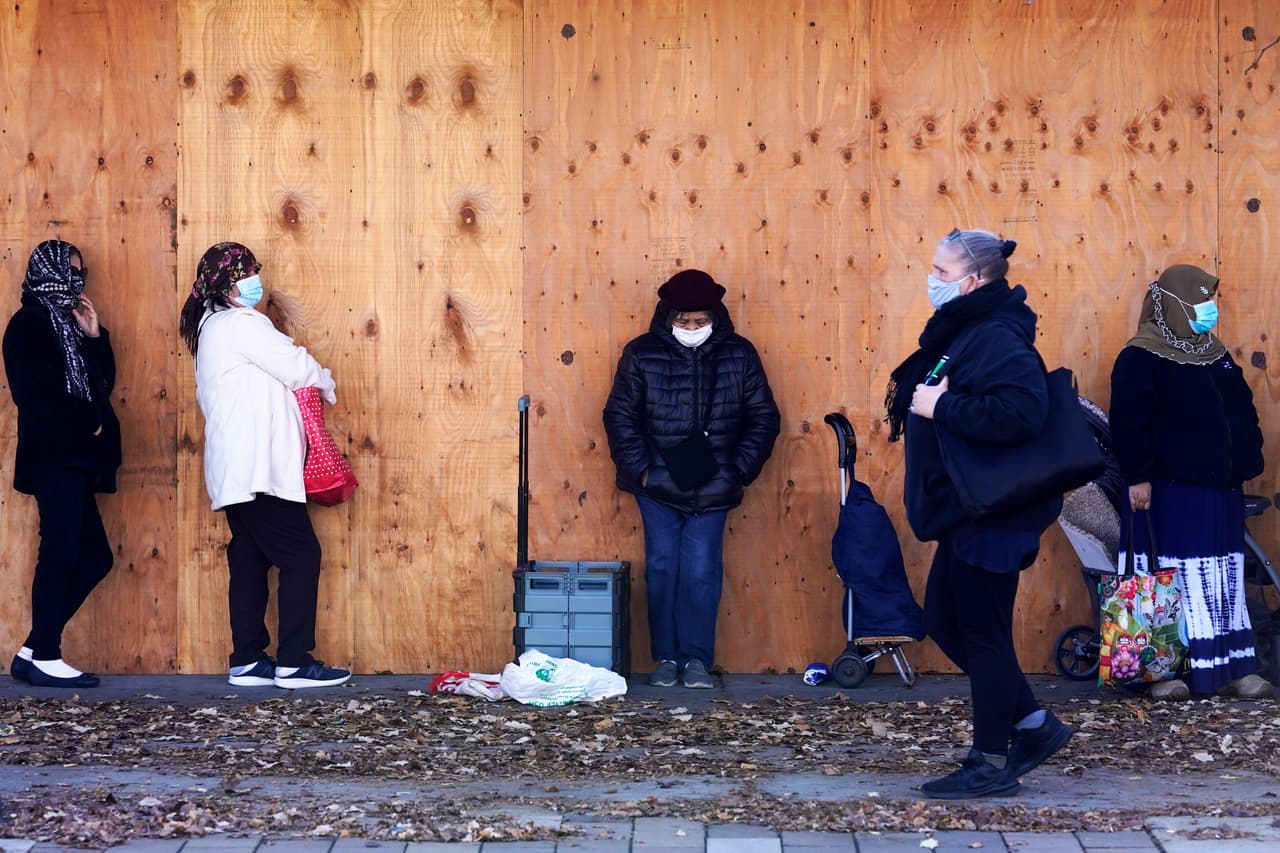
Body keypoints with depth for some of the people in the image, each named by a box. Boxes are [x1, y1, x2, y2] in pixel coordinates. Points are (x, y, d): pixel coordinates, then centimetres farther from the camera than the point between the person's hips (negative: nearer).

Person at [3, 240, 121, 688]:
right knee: (61, 553, -11)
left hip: (73, 457, 9)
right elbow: (40, 393, -15)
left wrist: (94, 337, 7)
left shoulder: (64, 325, 22)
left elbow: (101, 384, 18)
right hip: (54, 457, -9)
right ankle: (44, 658, -6)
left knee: (94, 557, 6)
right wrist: (90, 423, -8)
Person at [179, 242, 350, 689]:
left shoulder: (212, 325, 19)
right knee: (301, 555, -7)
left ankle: (247, 661, 11)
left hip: (233, 468, 10)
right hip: (258, 465, -10)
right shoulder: (242, 323, -11)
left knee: (249, 560, 10)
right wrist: (327, 384, 13)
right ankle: (293, 663, -6)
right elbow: (298, 367, -9)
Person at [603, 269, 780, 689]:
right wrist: (639, 469, -6)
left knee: (702, 571, -3)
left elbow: (764, 417, 5)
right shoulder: (642, 354, -2)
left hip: (713, 489, 0)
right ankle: (667, 657, 11)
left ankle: (697, 657, 7)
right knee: (662, 569, 1)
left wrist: (740, 469, -3)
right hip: (658, 486, 0)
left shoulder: (739, 354, 0)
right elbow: (620, 416, 1)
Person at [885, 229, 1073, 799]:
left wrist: (942, 406, -27)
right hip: (964, 511, 11)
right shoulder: (959, 332, 13)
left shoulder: (997, 338, -19)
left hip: (991, 515, -11)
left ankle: (991, 765, 13)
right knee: (944, 620, 16)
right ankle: (1035, 725, 25)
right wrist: (917, 399, 1)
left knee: (982, 633, 0)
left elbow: (1022, 411, -35)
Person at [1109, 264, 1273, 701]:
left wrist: (1249, 460, 13)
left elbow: (1244, 410, 21)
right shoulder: (1141, 358, -10)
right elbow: (1128, 422, -15)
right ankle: (1163, 670, 2)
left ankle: (1233, 667, 14)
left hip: (1221, 490, 8)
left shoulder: (1215, 354, 15)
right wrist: (1137, 477, -20)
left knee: (1226, 581, 9)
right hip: (1169, 490, -8)